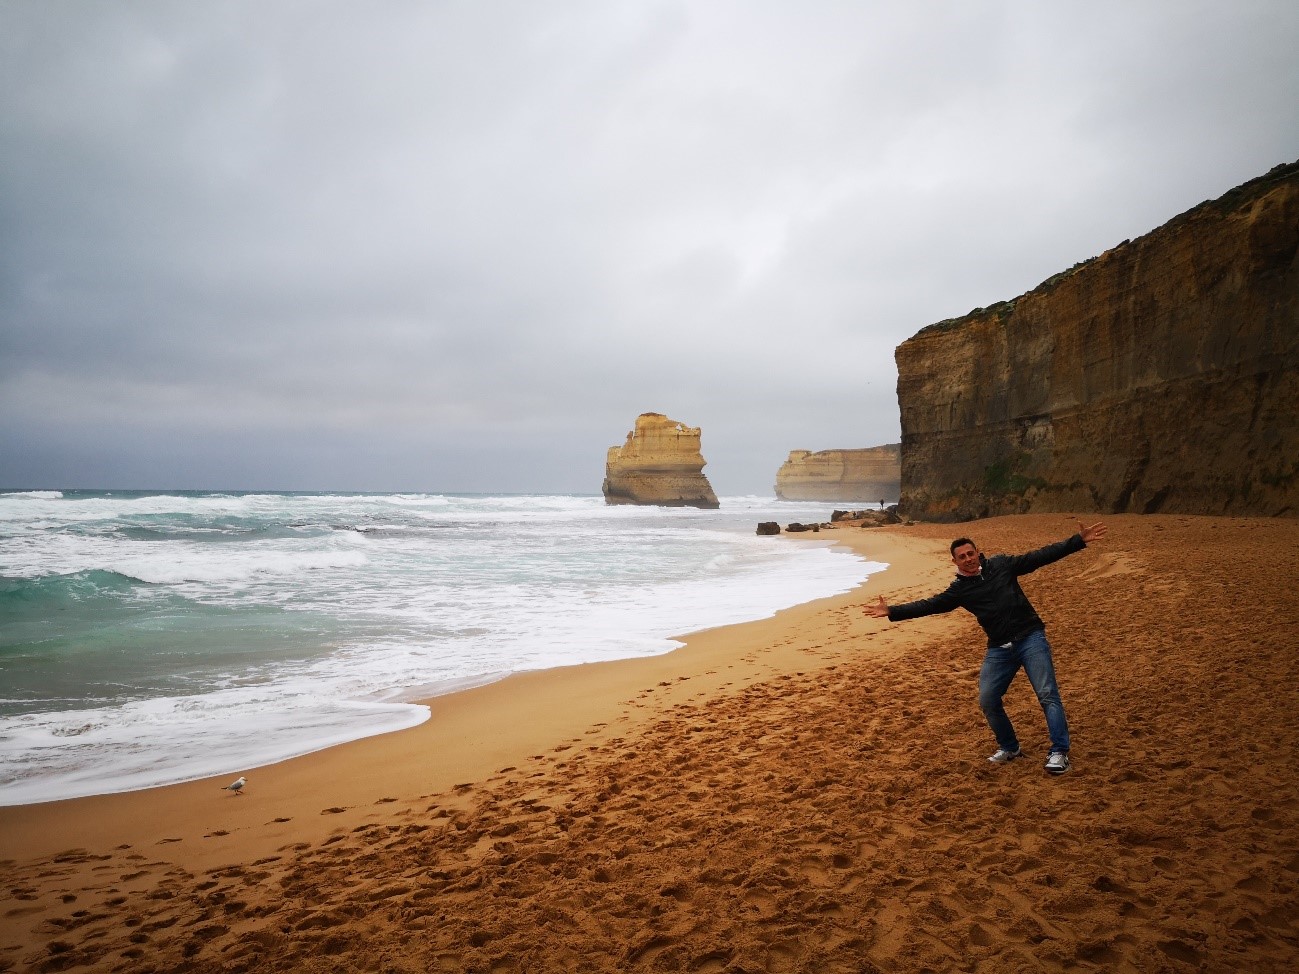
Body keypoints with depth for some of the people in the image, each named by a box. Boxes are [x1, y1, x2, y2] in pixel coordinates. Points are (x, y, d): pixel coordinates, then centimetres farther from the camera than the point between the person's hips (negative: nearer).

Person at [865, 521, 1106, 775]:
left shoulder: (1002, 564, 2)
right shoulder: (959, 589, 5)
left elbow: (1040, 556, 1)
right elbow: (929, 605, 0)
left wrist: (1079, 541, -4)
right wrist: (892, 611, -9)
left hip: (1031, 638, -3)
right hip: (999, 649, 3)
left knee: (1047, 694, -10)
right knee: (987, 700, 1)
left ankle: (1059, 752, -6)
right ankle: (1009, 747, 21)